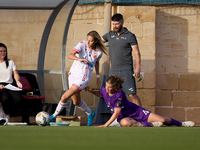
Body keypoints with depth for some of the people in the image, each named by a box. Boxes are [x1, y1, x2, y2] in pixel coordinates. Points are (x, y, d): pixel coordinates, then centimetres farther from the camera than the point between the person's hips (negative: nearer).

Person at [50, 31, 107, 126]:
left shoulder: (98, 52, -5)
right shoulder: (82, 44, -10)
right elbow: (70, 55, -25)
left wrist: (97, 76, 19)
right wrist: (80, 59, -44)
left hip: (83, 78, -3)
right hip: (73, 74, 3)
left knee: (65, 96, -17)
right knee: (76, 101, 14)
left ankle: (54, 115, 1)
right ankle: (90, 114, 41)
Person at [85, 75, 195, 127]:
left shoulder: (119, 94, -30)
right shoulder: (104, 90, -11)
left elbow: (116, 113, -29)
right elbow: (99, 94, 18)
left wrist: (105, 125, -31)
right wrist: (91, 90, -2)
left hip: (136, 112, -4)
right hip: (124, 117, 4)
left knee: (162, 120, -4)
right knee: (125, 123, -40)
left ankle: (180, 124, 28)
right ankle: (149, 125, -17)